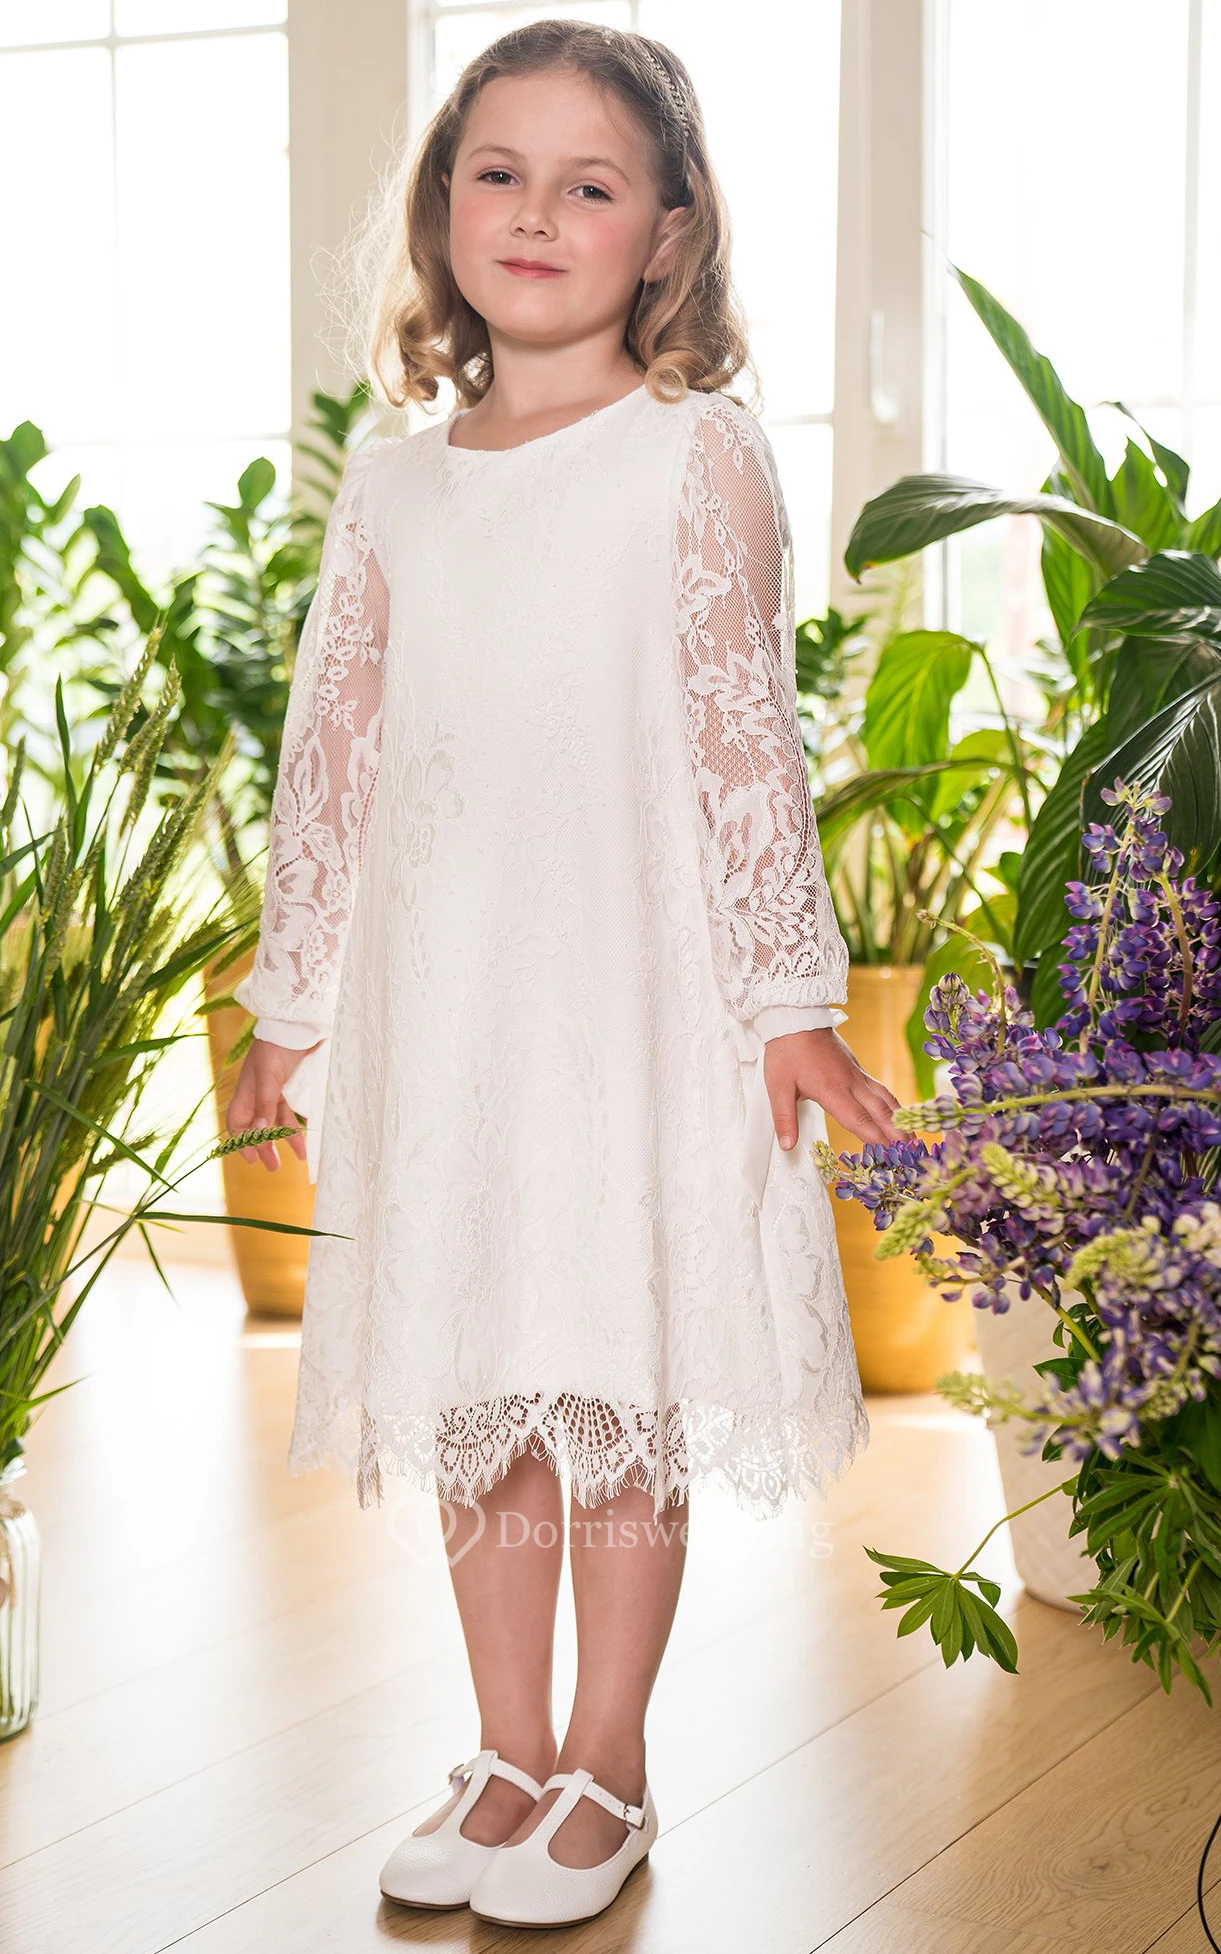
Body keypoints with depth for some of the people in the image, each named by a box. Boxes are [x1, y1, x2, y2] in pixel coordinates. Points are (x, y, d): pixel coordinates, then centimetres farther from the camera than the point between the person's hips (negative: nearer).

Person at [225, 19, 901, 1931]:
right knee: (475, 1380, 10)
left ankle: (606, 1771, 19)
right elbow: (330, 754, 13)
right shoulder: (390, 488, 10)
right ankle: (510, 1756, 24)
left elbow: (748, 744, -4)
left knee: (626, 1382, 3)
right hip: (439, 1007, 4)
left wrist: (789, 998, -7)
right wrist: (288, 1007, 14)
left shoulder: (697, 459, -1)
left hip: (641, 995, -4)